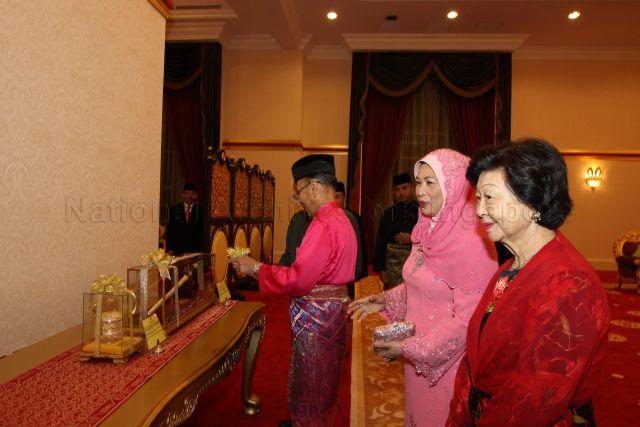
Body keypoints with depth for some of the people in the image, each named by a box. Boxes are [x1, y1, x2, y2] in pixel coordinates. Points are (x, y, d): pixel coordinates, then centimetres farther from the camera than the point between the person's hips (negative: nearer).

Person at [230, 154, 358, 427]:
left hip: (315, 315, -10)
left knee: (309, 390, 9)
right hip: (334, 310, 10)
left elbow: (298, 280, -25)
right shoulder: (341, 219, 9)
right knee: (325, 385, 25)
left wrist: (255, 268, -15)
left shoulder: (324, 224, -22)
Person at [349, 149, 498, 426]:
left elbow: (468, 320, -21)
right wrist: (385, 301, 2)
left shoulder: (472, 240, -22)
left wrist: (411, 348, -20)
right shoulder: (429, 231, 3)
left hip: (447, 363, -7)